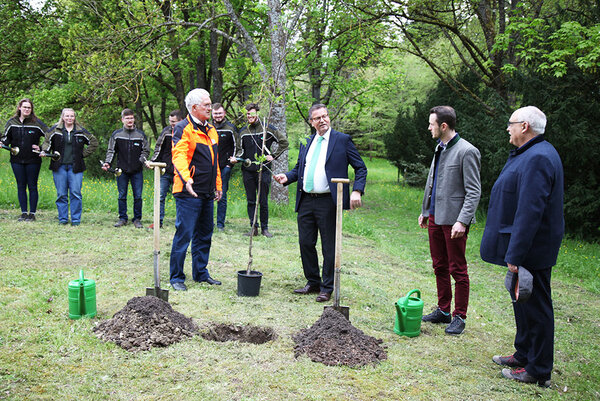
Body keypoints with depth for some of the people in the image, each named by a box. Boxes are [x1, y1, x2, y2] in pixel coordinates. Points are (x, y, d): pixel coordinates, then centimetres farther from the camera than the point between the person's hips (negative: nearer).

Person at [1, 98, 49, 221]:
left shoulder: (37, 123, -4)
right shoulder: (11, 122, 4)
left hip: (33, 160, -3)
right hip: (17, 160, 3)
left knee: (32, 186, 3)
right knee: (21, 186, 8)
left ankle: (32, 213, 10)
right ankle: (24, 212, 16)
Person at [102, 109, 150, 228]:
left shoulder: (141, 134, 7)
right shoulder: (116, 134, 7)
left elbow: (146, 150, 10)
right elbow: (111, 151, 9)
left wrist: (142, 160, -6)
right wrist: (107, 162, -5)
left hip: (137, 170, 0)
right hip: (122, 170, 0)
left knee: (138, 196, 1)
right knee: (122, 196, 6)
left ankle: (137, 219, 12)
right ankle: (122, 218, 16)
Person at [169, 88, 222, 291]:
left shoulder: (210, 130, 17)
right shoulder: (183, 128, -9)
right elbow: (179, 156, -23)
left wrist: (218, 185, 23)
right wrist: (186, 178, -39)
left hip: (206, 193, 8)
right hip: (189, 193, -8)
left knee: (204, 236, 15)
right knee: (183, 234, -5)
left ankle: (201, 273, 27)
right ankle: (176, 278, 5)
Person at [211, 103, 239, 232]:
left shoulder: (231, 128, 3)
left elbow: (237, 146, 7)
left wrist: (232, 159, -5)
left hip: (224, 167, -2)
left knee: (222, 197, 0)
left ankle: (220, 224, 7)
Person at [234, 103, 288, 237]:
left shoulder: (267, 129, 0)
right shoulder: (243, 131, 9)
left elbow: (284, 142, 5)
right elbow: (241, 149, 15)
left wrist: (273, 156, -2)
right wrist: (236, 157, -6)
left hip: (263, 170, -3)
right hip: (248, 171, 3)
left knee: (263, 201, 2)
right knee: (251, 201, 5)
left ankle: (265, 228, 11)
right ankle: (253, 227, 10)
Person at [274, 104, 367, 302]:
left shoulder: (342, 140, -1)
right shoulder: (306, 143, 15)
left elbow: (360, 167, 0)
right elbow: (299, 168, 23)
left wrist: (357, 191, -15)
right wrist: (287, 177, 1)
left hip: (328, 202, -5)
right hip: (306, 201, 5)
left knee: (329, 246, 2)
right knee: (305, 243, 10)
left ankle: (327, 288, 13)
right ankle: (313, 282, 26)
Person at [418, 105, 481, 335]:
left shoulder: (466, 152, -14)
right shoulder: (440, 148, 14)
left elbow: (474, 192, -16)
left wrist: (462, 221, -22)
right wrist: (425, 211, 22)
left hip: (453, 220, -9)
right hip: (435, 217, 9)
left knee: (457, 270, 1)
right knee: (440, 267, 15)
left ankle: (459, 317, 11)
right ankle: (443, 311, 26)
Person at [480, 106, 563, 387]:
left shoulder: (537, 158, -22)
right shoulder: (530, 154, 14)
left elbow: (529, 213, -27)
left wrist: (516, 255, -27)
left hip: (532, 251, -11)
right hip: (526, 248, 11)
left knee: (535, 306, -1)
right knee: (523, 302, 20)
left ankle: (538, 370, 10)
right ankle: (524, 355, 34)